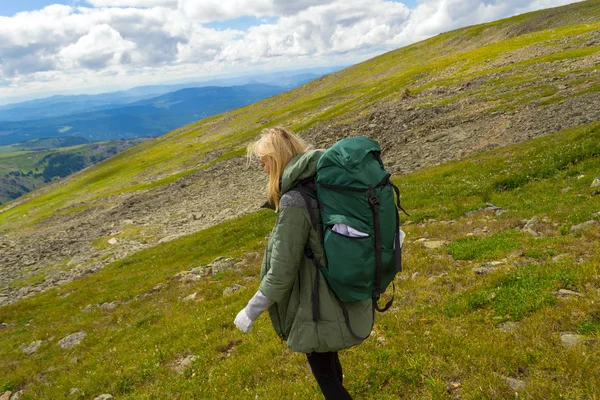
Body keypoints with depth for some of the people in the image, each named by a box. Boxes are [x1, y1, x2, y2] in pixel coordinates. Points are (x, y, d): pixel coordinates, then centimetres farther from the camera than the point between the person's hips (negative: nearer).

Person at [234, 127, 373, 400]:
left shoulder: (293, 202, -27)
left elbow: (281, 272, -23)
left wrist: (250, 312, -9)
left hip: (321, 309, -8)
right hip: (346, 297, 9)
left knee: (323, 372, 15)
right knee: (327, 360, 31)